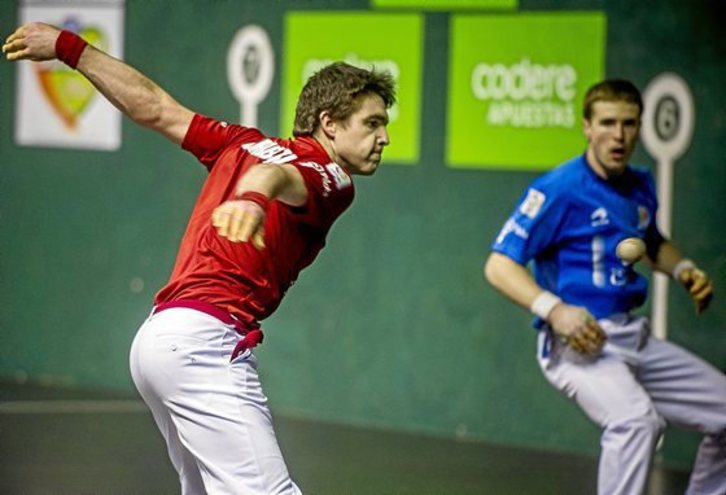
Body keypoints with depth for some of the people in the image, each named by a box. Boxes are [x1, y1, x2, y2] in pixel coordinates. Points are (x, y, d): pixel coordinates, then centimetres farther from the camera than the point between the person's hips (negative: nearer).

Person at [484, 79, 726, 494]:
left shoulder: (641, 187, 10)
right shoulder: (558, 190, -14)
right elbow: (499, 265, -16)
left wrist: (685, 270, 10)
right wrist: (555, 309, -30)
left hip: (633, 337, 8)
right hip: (577, 342, -8)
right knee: (637, 417, -35)